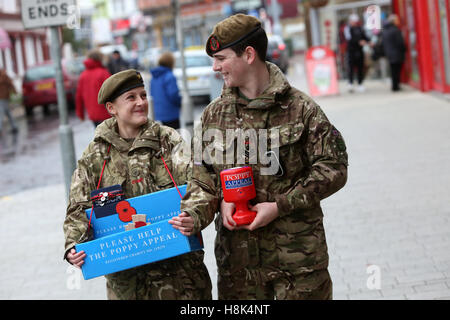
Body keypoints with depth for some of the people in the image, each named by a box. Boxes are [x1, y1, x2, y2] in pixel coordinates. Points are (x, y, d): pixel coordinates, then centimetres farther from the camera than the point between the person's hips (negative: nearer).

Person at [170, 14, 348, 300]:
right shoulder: (214, 114, 8)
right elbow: (203, 175, 11)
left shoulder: (301, 109, -6)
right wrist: (196, 214, -11)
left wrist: (279, 206, -13)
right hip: (236, 254, 3)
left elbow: (333, 169, -5)